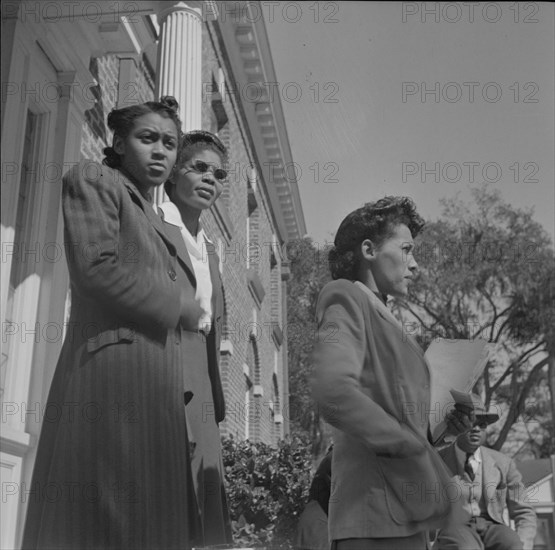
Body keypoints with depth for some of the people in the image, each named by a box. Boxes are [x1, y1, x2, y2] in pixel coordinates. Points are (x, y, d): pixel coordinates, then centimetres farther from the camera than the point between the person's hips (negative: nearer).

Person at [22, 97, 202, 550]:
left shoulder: (156, 223, 28)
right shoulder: (94, 179, 6)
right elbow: (97, 268, -10)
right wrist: (178, 305, -2)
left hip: (156, 385, 8)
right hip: (113, 368, -8)